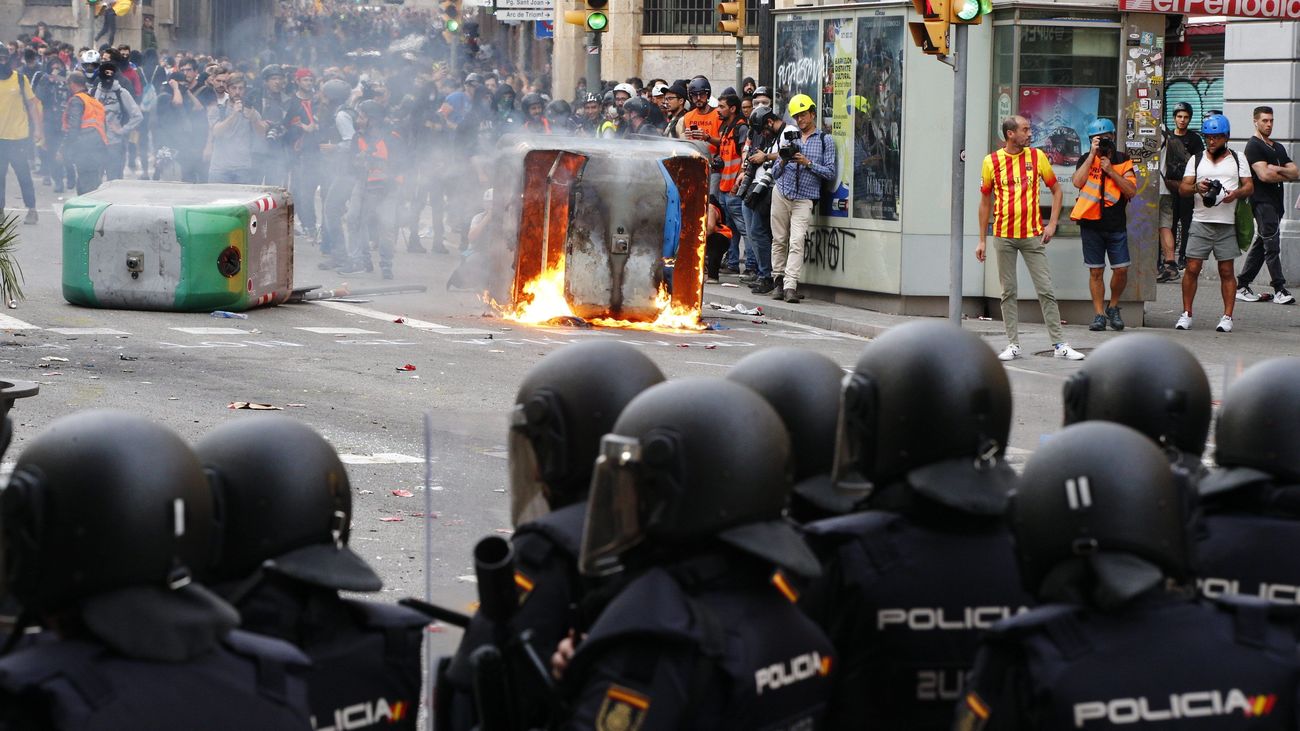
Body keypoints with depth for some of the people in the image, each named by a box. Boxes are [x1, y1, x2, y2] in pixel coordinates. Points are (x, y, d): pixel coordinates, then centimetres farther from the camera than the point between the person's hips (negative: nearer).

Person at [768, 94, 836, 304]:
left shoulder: (825, 140, 7)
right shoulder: (788, 138, 14)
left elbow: (830, 173, 0)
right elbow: (775, 174, 14)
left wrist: (808, 163, -10)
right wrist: (783, 162, -6)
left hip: (805, 199, -3)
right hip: (781, 193, 3)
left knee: (797, 241, -15)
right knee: (779, 240, 2)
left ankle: (790, 286, -22)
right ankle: (779, 280, 11)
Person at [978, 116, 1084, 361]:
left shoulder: (1037, 156, 2)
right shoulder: (992, 161, 1)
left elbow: (1056, 190, 11)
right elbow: (985, 202, 8)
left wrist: (1052, 224, 0)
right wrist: (982, 240, 7)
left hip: (1033, 235, 0)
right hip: (1004, 237, 0)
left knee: (1046, 290, -1)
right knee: (1008, 292, 4)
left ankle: (1059, 344, 3)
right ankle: (1013, 344, 11)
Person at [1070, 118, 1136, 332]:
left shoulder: (1123, 161, 4)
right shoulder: (1086, 159, 5)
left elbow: (1132, 191, -5)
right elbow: (1078, 182, -14)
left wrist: (1110, 170, -12)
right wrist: (1093, 154, -12)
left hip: (1116, 225, 0)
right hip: (1091, 224, 0)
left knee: (1121, 270, -4)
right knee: (1096, 271, 3)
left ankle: (1113, 308, 17)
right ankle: (1099, 315, 10)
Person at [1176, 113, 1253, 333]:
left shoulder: (1237, 159, 11)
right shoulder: (1196, 160, 13)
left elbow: (1250, 187, 7)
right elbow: (1182, 189, 9)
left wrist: (1236, 193, -14)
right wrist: (1196, 187, -13)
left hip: (1227, 224, -1)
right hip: (1201, 222, 1)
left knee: (1227, 271, 1)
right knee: (1192, 268, -4)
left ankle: (1227, 317, 4)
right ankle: (1186, 314, 4)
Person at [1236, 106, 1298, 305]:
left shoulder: (1278, 148, 22)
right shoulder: (1253, 145, -4)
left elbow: (1296, 173, 12)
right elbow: (1264, 175, -16)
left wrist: (1276, 169, -7)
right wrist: (1285, 175, 0)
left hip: (1276, 202, 9)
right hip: (1262, 201, -9)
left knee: (1260, 244, 9)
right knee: (1272, 245, -12)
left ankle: (1242, 287, 14)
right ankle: (1279, 289, -14)